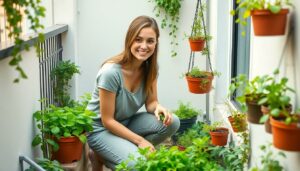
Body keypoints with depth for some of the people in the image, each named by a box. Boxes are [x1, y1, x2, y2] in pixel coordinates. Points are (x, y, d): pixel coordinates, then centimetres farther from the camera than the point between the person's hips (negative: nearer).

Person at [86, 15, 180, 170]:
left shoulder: (150, 67, -9)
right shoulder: (111, 72, -28)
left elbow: (151, 102, 0)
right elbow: (107, 121, -22)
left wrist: (158, 108, -25)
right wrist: (140, 141, -21)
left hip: (127, 122, 7)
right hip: (101, 129, -6)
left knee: (172, 122, -17)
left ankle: (130, 150, 0)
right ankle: (102, 157, 2)